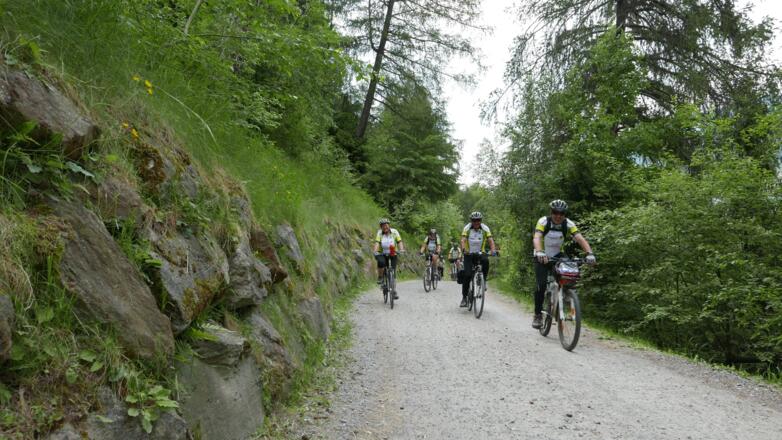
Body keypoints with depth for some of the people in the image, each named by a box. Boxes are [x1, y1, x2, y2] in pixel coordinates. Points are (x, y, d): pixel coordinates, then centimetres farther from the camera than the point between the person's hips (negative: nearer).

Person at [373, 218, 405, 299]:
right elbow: (377, 243, -21)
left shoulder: (394, 232, -10)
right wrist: (374, 251, -39)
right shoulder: (379, 233, -10)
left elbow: (399, 242, -17)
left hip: (393, 254, 1)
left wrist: (401, 250, -36)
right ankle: (380, 277, -8)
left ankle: (394, 291, 5)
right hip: (382, 254, 0)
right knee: (381, 262, -34)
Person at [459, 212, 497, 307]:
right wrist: (463, 249, -42)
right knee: (467, 275, -13)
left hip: (480, 253, 1)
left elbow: (490, 240, -17)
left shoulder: (485, 228, -8)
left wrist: (493, 250, -36)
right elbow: (463, 240, -22)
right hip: (469, 254, -1)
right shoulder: (467, 228, -10)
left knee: (485, 260, -34)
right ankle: (464, 297, -2)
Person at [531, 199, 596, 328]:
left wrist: (589, 253, -46)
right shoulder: (543, 221, -23)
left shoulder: (568, 224, -16)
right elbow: (536, 238, -39)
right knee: (541, 285, -17)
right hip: (542, 257, -2)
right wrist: (539, 252, -59)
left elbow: (580, 238, -27)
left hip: (558, 256, 2)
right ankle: (538, 314, -2)